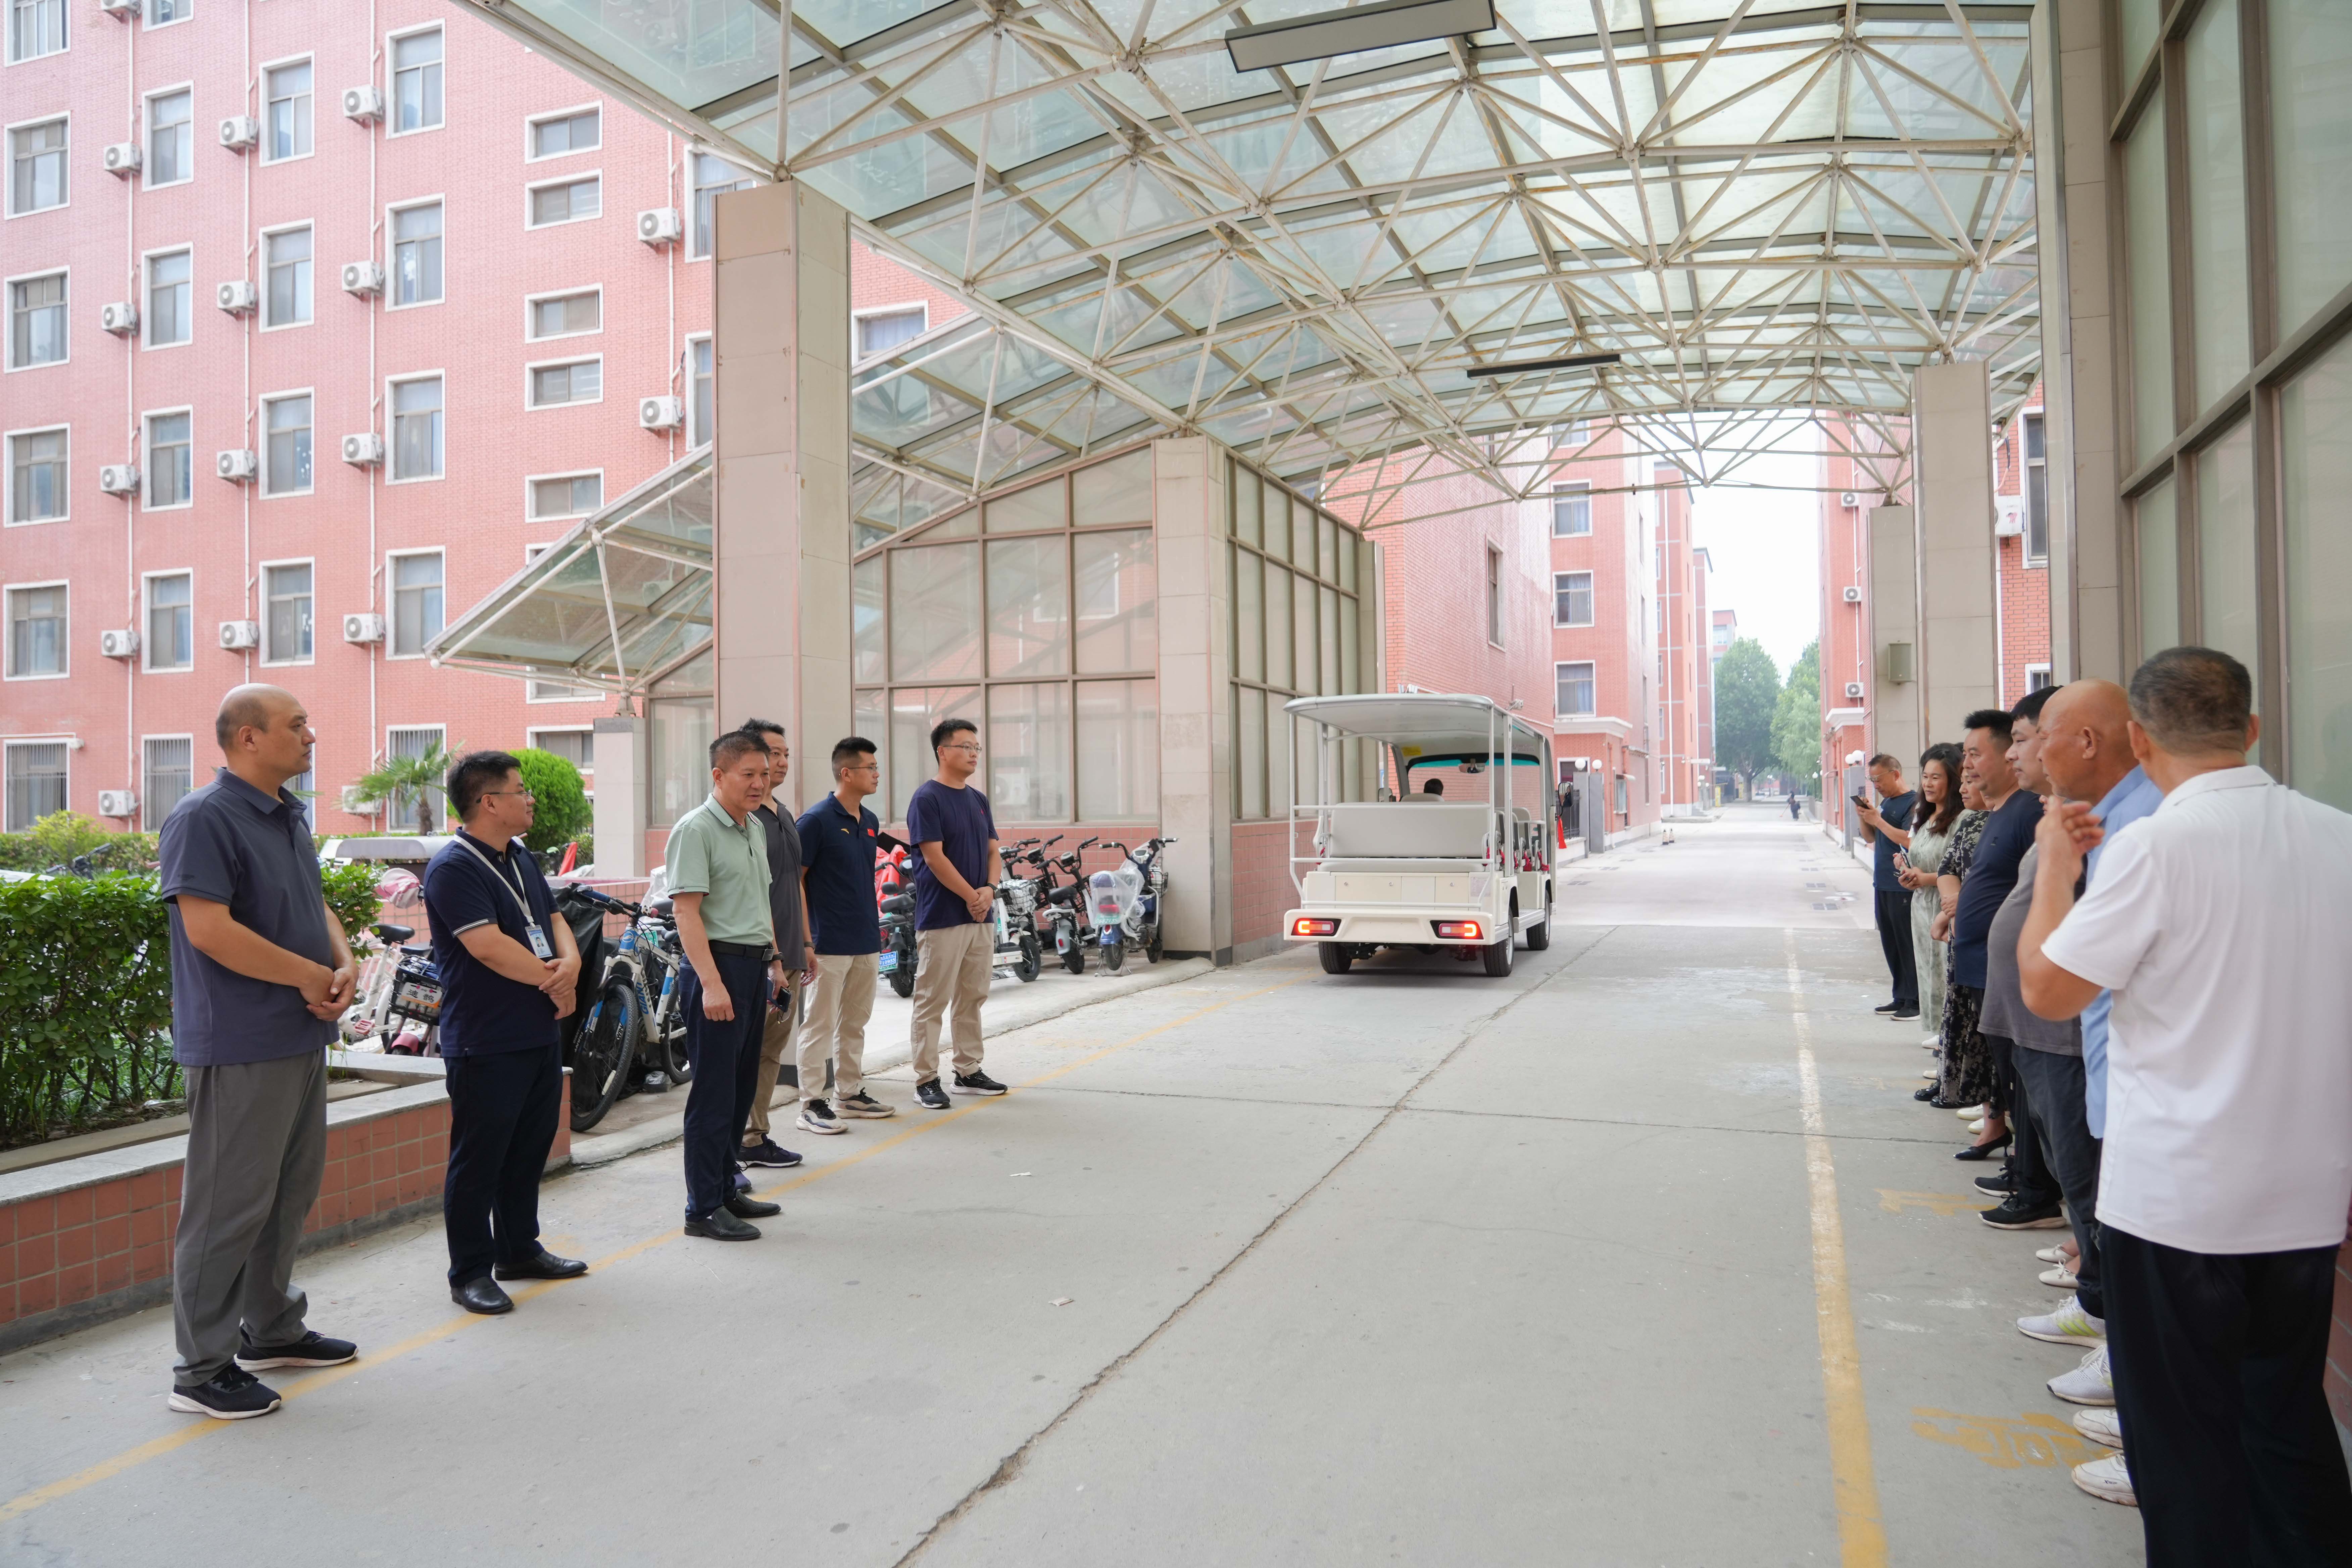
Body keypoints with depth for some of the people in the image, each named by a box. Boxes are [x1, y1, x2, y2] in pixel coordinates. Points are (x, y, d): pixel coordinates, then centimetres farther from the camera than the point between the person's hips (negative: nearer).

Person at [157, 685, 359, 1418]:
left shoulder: (289, 816, 14)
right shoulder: (204, 819, -15)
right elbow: (209, 930, -23)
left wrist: (346, 964, -1)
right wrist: (310, 975, -16)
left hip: (302, 1037, 9)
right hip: (240, 1046, -9)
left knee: (292, 1189, 18)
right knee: (230, 1204, -2)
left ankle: (273, 1330, 32)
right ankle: (203, 1368, 9)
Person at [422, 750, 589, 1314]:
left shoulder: (523, 859, 14)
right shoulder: (453, 869, -15)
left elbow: (553, 919, 15)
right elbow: (489, 947, -23)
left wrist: (571, 961, -7)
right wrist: (552, 980, -12)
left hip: (540, 1032, 9)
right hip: (485, 1042, -9)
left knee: (530, 1147, 17)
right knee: (478, 1159, 0)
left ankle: (519, 1249, 31)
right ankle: (470, 1273, 11)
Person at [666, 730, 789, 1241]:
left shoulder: (755, 829, 15)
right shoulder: (696, 830, -12)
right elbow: (687, 912, -18)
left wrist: (775, 962, 21)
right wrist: (711, 983, -23)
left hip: (754, 967, 9)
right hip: (718, 966, -9)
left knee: (742, 1088, 14)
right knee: (714, 1094, -4)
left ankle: (726, 1190, 25)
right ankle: (704, 1209, 3)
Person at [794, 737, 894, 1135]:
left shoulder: (870, 822, 12)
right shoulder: (817, 820, -11)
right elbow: (794, 880, -10)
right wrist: (806, 939, -14)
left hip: (867, 943, 8)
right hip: (830, 944, -7)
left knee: (854, 1024, 15)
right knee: (820, 1024, -1)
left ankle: (850, 1094, 25)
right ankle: (812, 1104, 5)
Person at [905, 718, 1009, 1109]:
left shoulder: (978, 799, 14)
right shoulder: (927, 798, -9)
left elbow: (993, 852, 13)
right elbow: (934, 857, -15)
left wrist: (989, 890, -6)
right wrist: (971, 897, -13)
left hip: (981, 916, 7)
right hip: (941, 918, -7)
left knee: (971, 998, 13)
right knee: (932, 1002, -1)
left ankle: (969, 1072, 22)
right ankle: (926, 1080, 4)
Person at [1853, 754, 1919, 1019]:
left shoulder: (1913, 803, -12)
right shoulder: (1885, 803, 14)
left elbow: (1908, 840, -23)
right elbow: (1871, 838, 19)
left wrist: (1878, 820, -17)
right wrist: (1864, 818, 2)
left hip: (1903, 888, -9)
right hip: (1883, 885, 9)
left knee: (1908, 945, -5)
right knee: (1890, 945, 13)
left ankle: (1915, 1002, 0)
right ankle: (1901, 998, 20)